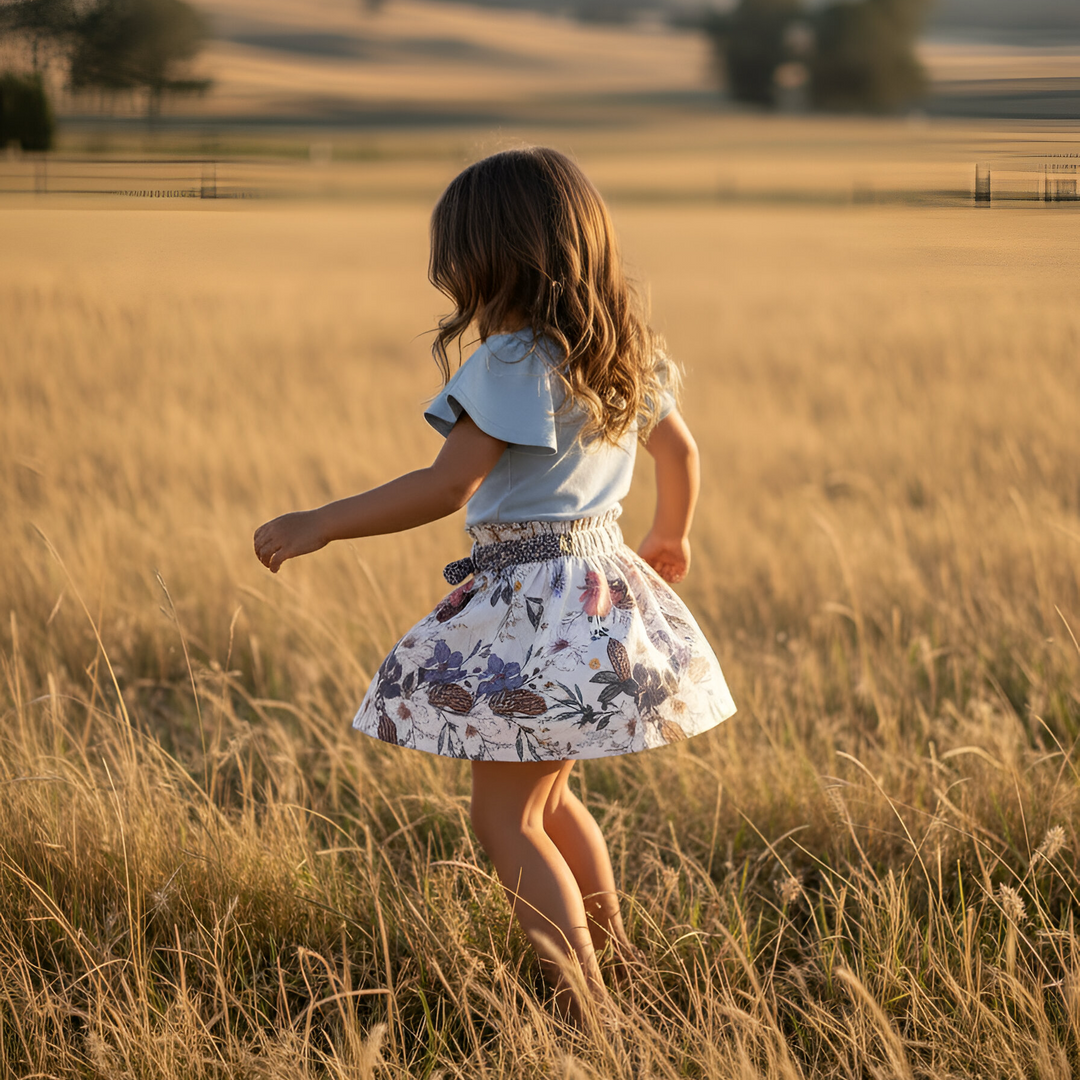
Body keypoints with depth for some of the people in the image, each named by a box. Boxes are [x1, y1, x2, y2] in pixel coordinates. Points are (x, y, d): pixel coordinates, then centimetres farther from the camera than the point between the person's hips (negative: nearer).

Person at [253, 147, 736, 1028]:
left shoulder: (513, 364, -18)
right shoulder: (623, 353, 9)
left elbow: (445, 488, -24)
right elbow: (679, 450, 23)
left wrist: (319, 525, -18)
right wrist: (671, 537, 42)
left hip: (529, 602, -9)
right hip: (604, 580, 9)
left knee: (506, 814, -3)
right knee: (547, 794, 25)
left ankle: (585, 1010, -6)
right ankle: (616, 956, 38)